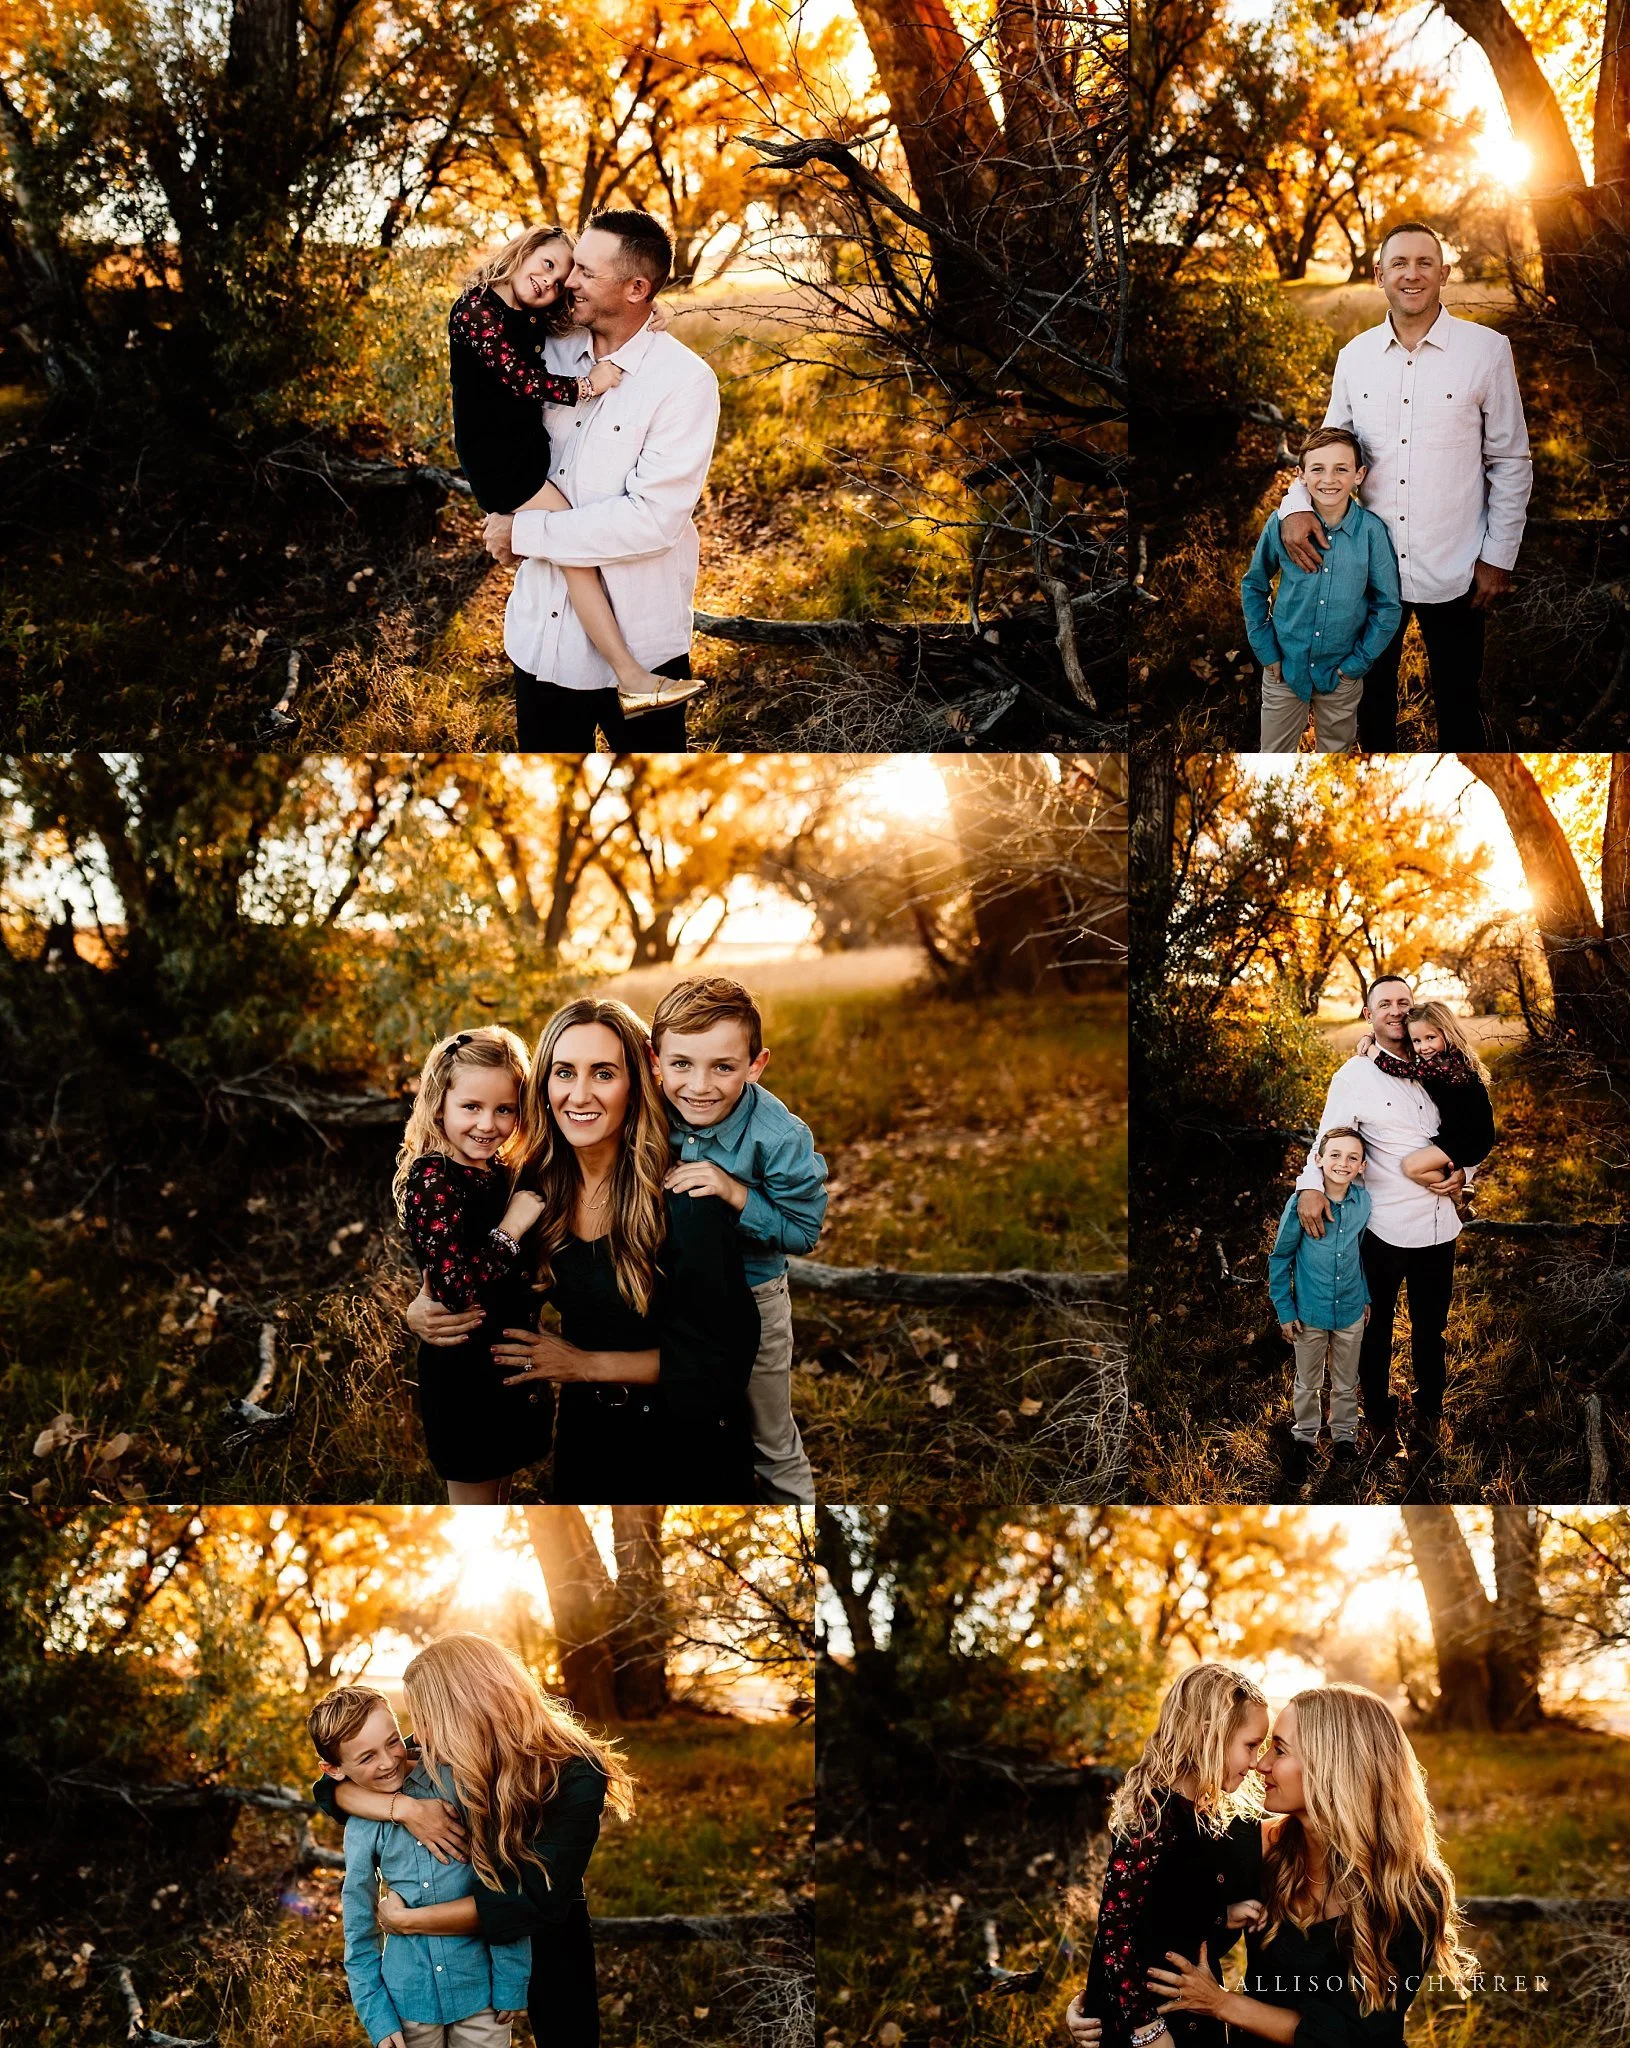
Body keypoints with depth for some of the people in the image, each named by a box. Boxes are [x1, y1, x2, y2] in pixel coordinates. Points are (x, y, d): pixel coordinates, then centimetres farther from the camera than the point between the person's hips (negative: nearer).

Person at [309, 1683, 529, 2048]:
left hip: (480, 1990, -2)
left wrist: (510, 1981, -10)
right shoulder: (360, 1829, -2)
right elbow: (358, 1934, 7)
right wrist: (377, 2017, 2)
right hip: (410, 2000, 2)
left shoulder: (452, 1781, -9)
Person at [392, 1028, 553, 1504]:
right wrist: (512, 1228, -23)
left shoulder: (501, 1172, 5)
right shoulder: (432, 1178, -20)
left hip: (509, 1361, 8)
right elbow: (454, 1288, -31)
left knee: (498, 1496, 20)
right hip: (464, 1367, -8)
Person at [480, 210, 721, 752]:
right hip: (541, 631, 5)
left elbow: (654, 519, -22)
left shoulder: (686, 381, -14)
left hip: (638, 641, -5)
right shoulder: (553, 351, 4)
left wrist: (529, 531, -16)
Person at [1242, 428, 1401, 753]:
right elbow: (1254, 586, 4)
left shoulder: (1371, 531, -15)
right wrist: (1265, 649, 1)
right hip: (1285, 666, 0)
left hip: (1342, 673, 0)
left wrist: (1358, 662, -5)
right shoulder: (1281, 524, -13)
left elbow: (1388, 607, -5)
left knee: (1336, 752, 19)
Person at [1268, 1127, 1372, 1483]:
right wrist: (1284, 1311, -7)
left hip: (1351, 1311, 2)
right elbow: (1280, 1257, -9)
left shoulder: (1364, 1201, -11)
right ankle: (1304, 1438, 37)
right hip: (1310, 1313, -2)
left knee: (1346, 1384, 19)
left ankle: (1344, 1435, 40)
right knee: (1308, 1384, 17)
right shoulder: (1301, 1203, -21)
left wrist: (1366, 1297, 13)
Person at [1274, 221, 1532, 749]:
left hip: (1454, 569, -3)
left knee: (1458, 704, 9)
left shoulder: (1487, 350, -7)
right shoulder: (1355, 355, 3)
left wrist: (1499, 557, -4)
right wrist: (1296, 503, -8)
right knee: (1371, 695, 17)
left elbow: (1510, 462, -2)